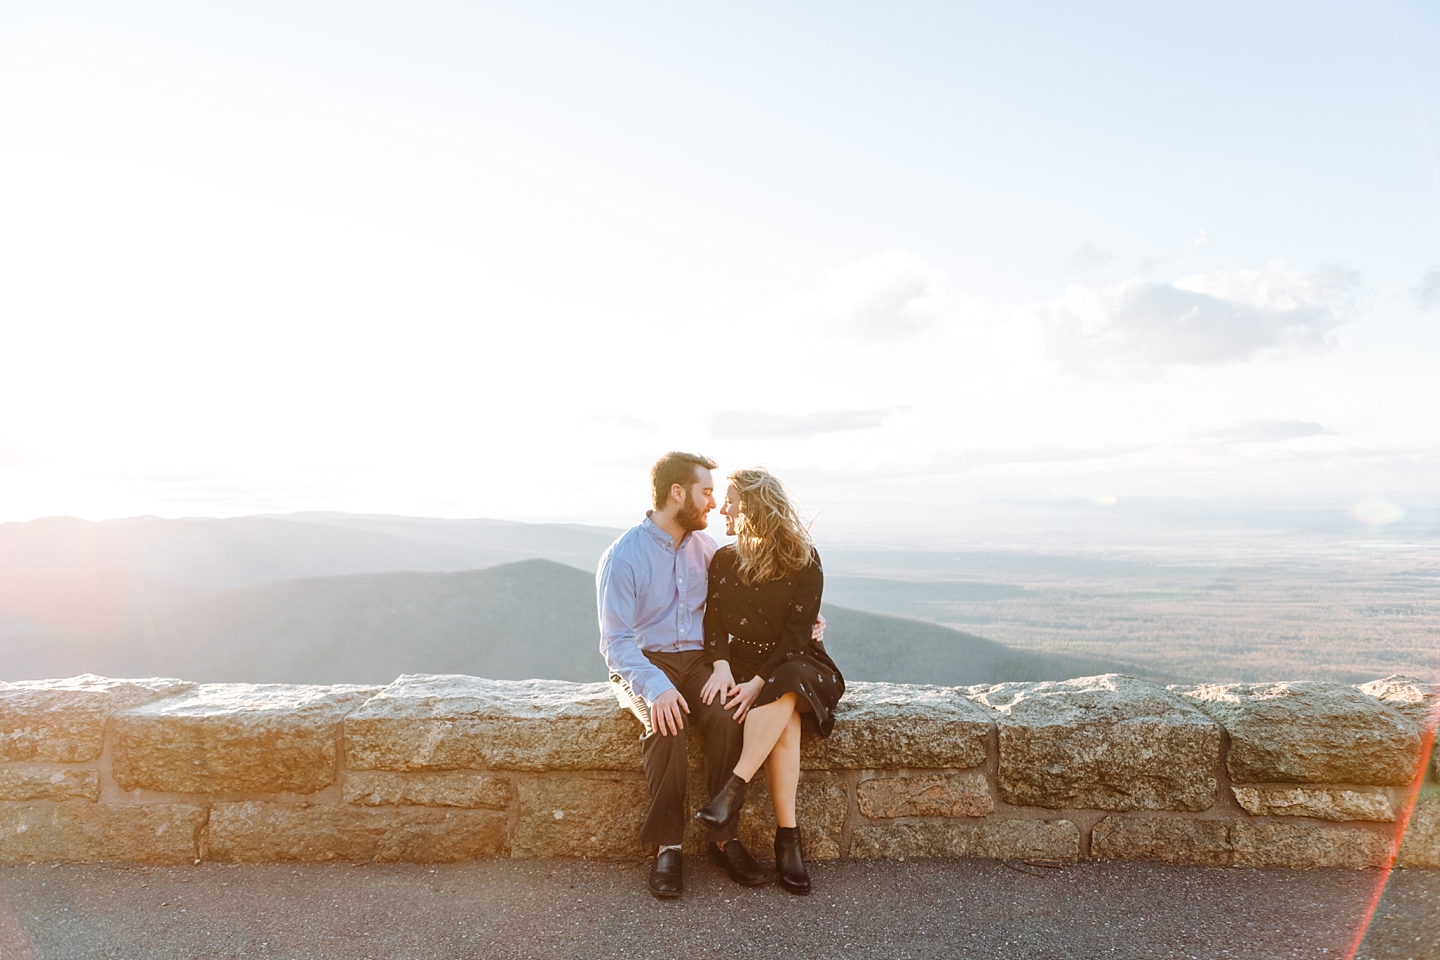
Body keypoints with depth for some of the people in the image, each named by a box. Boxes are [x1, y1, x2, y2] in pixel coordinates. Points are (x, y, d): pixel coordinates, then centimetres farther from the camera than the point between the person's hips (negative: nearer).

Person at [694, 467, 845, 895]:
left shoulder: (803, 562, -4)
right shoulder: (723, 560, 9)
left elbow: (796, 632, -11)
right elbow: (713, 622, 3)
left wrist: (759, 683, -22)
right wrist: (721, 666, -17)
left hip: (792, 663, -1)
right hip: (740, 661, 1)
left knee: (782, 697, -37)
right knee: (784, 723, -29)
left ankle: (734, 788, -37)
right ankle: (787, 837, -28)